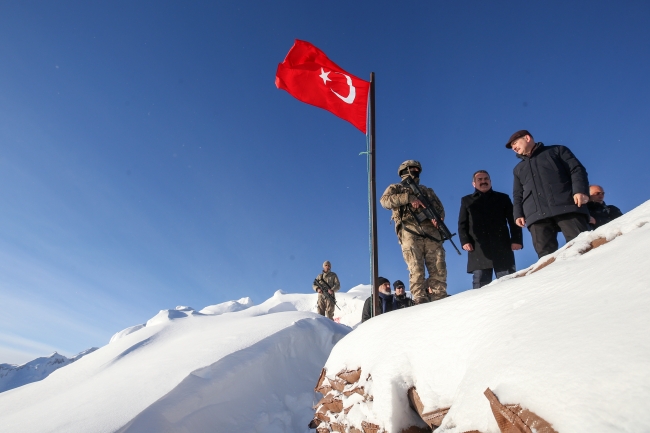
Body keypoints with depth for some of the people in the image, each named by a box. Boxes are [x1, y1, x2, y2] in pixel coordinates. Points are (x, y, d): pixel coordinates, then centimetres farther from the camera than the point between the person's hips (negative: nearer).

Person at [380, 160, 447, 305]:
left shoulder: (427, 190, 31)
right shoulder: (396, 188, 19)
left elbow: (440, 208, 23)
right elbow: (385, 200, -2)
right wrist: (409, 198, -12)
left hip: (431, 232, 4)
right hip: (410, 233, -3)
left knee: (439, 268, -6)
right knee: (416, 269, -11)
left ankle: (440, 297, -2)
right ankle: (420, 299, -9)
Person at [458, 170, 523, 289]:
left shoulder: (503, 198, 21)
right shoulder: (466, 201, 21)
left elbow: (513, 220, 13)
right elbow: (462, 224, 13)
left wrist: (516, 239, -2)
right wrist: (465, 241, -4)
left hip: (502, 247, 1)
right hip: (478, 249, 0)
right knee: (480, 284, -5)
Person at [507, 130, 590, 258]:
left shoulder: (557, 151, 21)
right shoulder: (518, 169, 32)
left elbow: (577, 169, 8)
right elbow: (517, 195, 26)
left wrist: (580, 190, -11)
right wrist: (518, 214, 9)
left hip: (566, 206, -3)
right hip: (537, 215, 3)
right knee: (546, 254, -11)